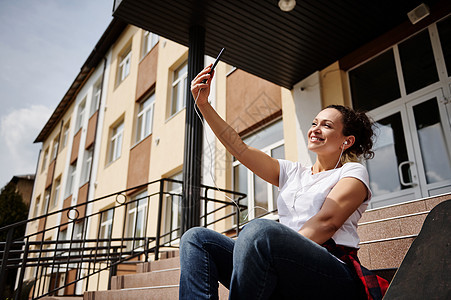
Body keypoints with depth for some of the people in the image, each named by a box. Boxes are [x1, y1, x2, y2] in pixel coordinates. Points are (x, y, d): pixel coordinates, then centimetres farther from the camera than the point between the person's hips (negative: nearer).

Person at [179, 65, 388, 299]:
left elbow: (326, 222, -8)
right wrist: (203, 105, 9)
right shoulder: (293, 172, 24)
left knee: (260, 229, -37)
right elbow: (239, 149, 15)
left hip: (335, 277, -5)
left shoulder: (353, 172, 10)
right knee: (196, 238, -10)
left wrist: (287, 251, -20)